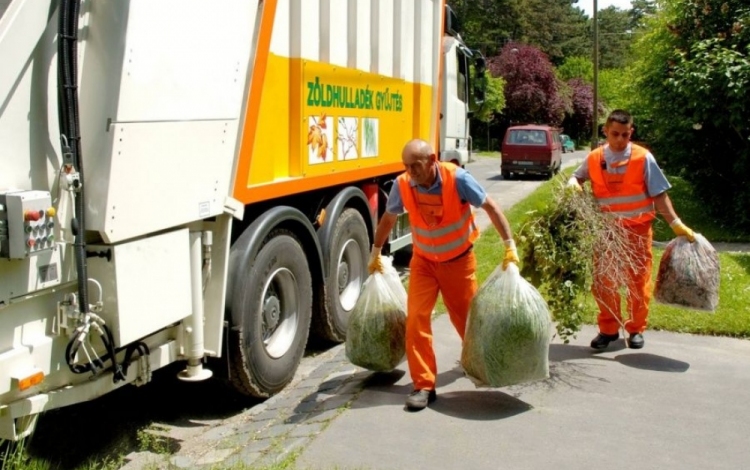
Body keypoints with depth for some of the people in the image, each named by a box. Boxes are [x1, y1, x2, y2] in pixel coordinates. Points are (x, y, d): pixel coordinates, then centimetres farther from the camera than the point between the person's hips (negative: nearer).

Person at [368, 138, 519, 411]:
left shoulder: (457, 178, -25)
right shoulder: (402, 184, -17)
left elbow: (490, 207, -15)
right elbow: (388, 218, 2)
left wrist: (510, 245, -20)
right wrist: (375, 253, 9)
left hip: (459, 260, -1)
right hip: (423, 261, 2)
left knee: (467, 317, 13)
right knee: (416, 318, -12)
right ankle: (424, 385, -4)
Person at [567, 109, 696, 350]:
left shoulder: (643, 158, -8)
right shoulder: (594, 159, -3)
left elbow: (659, 195, -6)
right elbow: (577, 176, 15)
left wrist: (676, 224, -12)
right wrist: (574, 183, -9)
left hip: (637, 229, -2)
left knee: (638, 281, 8)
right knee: (603, 281, 6)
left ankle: (636, 329, 25)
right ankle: (608, 329, 22)